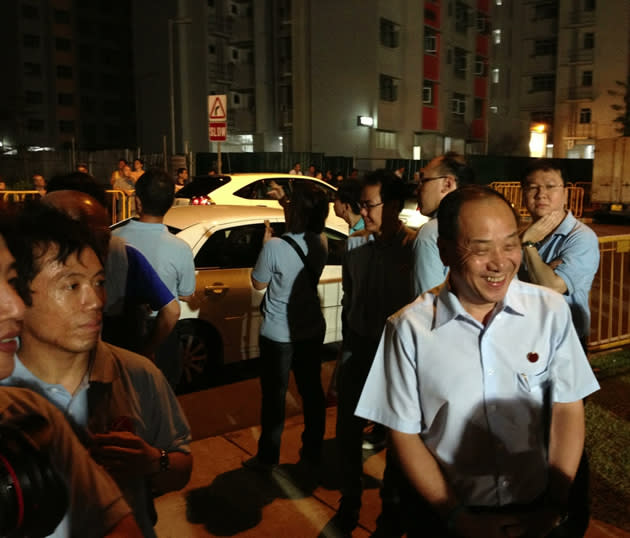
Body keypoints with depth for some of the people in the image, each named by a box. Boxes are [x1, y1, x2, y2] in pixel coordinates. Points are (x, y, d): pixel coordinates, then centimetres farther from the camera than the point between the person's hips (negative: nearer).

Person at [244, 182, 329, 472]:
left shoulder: (275, 247, -24)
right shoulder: (320, 243, -6)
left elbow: (258, 283, -10)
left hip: (278, 334, -5)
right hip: (312, 330, 5)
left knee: (274, 395, 9)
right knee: (312, 390, 16)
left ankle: (268, 457, 23)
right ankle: (313, 453, 29)